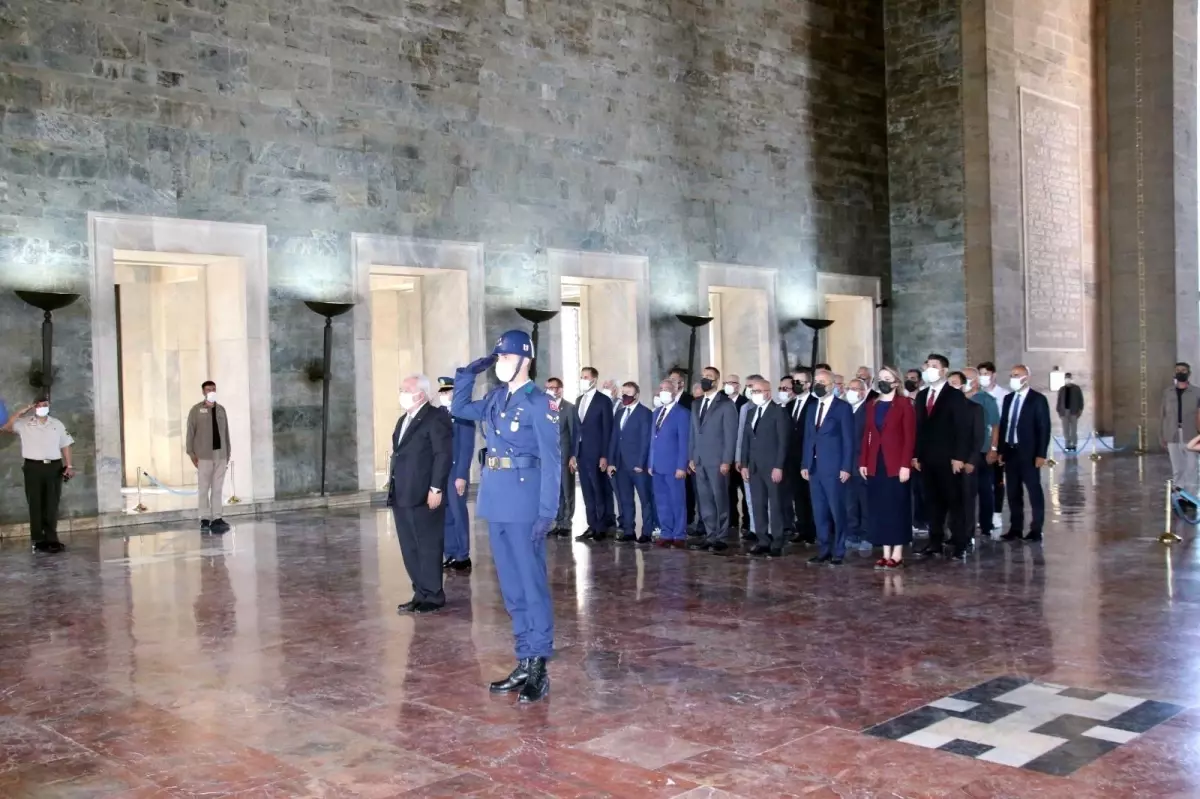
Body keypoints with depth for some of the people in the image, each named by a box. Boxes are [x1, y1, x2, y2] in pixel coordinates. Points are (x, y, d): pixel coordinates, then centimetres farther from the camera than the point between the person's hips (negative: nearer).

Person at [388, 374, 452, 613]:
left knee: (429, 547, -1)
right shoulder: (403, 420, 20)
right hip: (402, 496, 9)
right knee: (410, 549, 11)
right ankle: (421, 594, 20)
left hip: (424, 496, -9)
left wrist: (435, 488, -19)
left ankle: (433, 596, 8)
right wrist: (392, 486, 16)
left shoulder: (436, 418, -9)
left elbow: (443, 455, -15)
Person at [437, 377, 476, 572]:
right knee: (444, 515, 8)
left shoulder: (463, 415, -7)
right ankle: (451, 555, 15)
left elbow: (467, 448, -11)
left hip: (456, 472, -6)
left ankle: (463, 557, 6)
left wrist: (461, 475, -16)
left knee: (458, 514, -1)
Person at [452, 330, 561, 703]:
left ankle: (539, 668, 8)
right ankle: (524, 663, 22)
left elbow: (551, 460, -13)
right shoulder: (494, 399, 12)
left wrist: (547, 512, -18)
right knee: (511, 586, 12)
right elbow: (458, 408, 27)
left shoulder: (539, 403, -9)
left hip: (523, 500, -8)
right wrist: (468, 373, 12)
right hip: (495, 499, 8)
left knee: (532, 584, 0)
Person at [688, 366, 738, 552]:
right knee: (704, 501, 7)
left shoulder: (726, 404, -5)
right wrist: (691, 457, 10)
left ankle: (722, 538, 4)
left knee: (720, 499, -1)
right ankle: (710, 535, 14)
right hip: (699, 461, 6)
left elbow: (731, 435, -9)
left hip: (717, 461, -6)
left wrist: (727, 461, -15)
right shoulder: (696, 404, 16)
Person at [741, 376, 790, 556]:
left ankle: (777, 543, 2)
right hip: (754, 467, 7)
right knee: (758, 505, 6)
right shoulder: (751, 413, 17)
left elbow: (783, 442, -10)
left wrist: (779, 467, -16)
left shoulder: (779, 412, -5)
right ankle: (763, 541, 11)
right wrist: (744, 465, 8)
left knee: (775, 505, -2)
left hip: (772, 466, -7)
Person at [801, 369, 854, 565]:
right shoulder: (813, 408, 16)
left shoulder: (843, 407, -3)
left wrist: (846, 467, -13)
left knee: (837, 511, -1)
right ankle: (823, 551, 14)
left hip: (834, 468, -6)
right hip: (814, 468, 6)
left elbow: (848, 440, -7)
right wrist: (805, 465, 8)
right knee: (819, 512, 8)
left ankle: (838, 552, 6)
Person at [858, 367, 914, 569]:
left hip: (896, 464, -5)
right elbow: (866, 435, 11)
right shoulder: (871, 405, 13)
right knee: (879, 508, 6)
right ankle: (886, 553, 12)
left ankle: (897, 554, 5)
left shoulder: (904, 404, -3)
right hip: (875, 464, 5)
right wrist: (863, 462, 4)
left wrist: (905, 464, -15)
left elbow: (910, 437, -8)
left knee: (897, 508, 0)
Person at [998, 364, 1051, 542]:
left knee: (1034, 491, 2)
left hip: (1028, 453, -6)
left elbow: (1044, 428, -9)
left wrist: (1041, 454, -15)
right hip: (1010, 451, 6)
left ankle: (1036, 530, 7)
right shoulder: (1008, 399, 12)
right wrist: (1001, 450, 7)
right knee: (1013, 492, 9)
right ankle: (1015, 528, 16)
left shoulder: (1038, 399, -6)